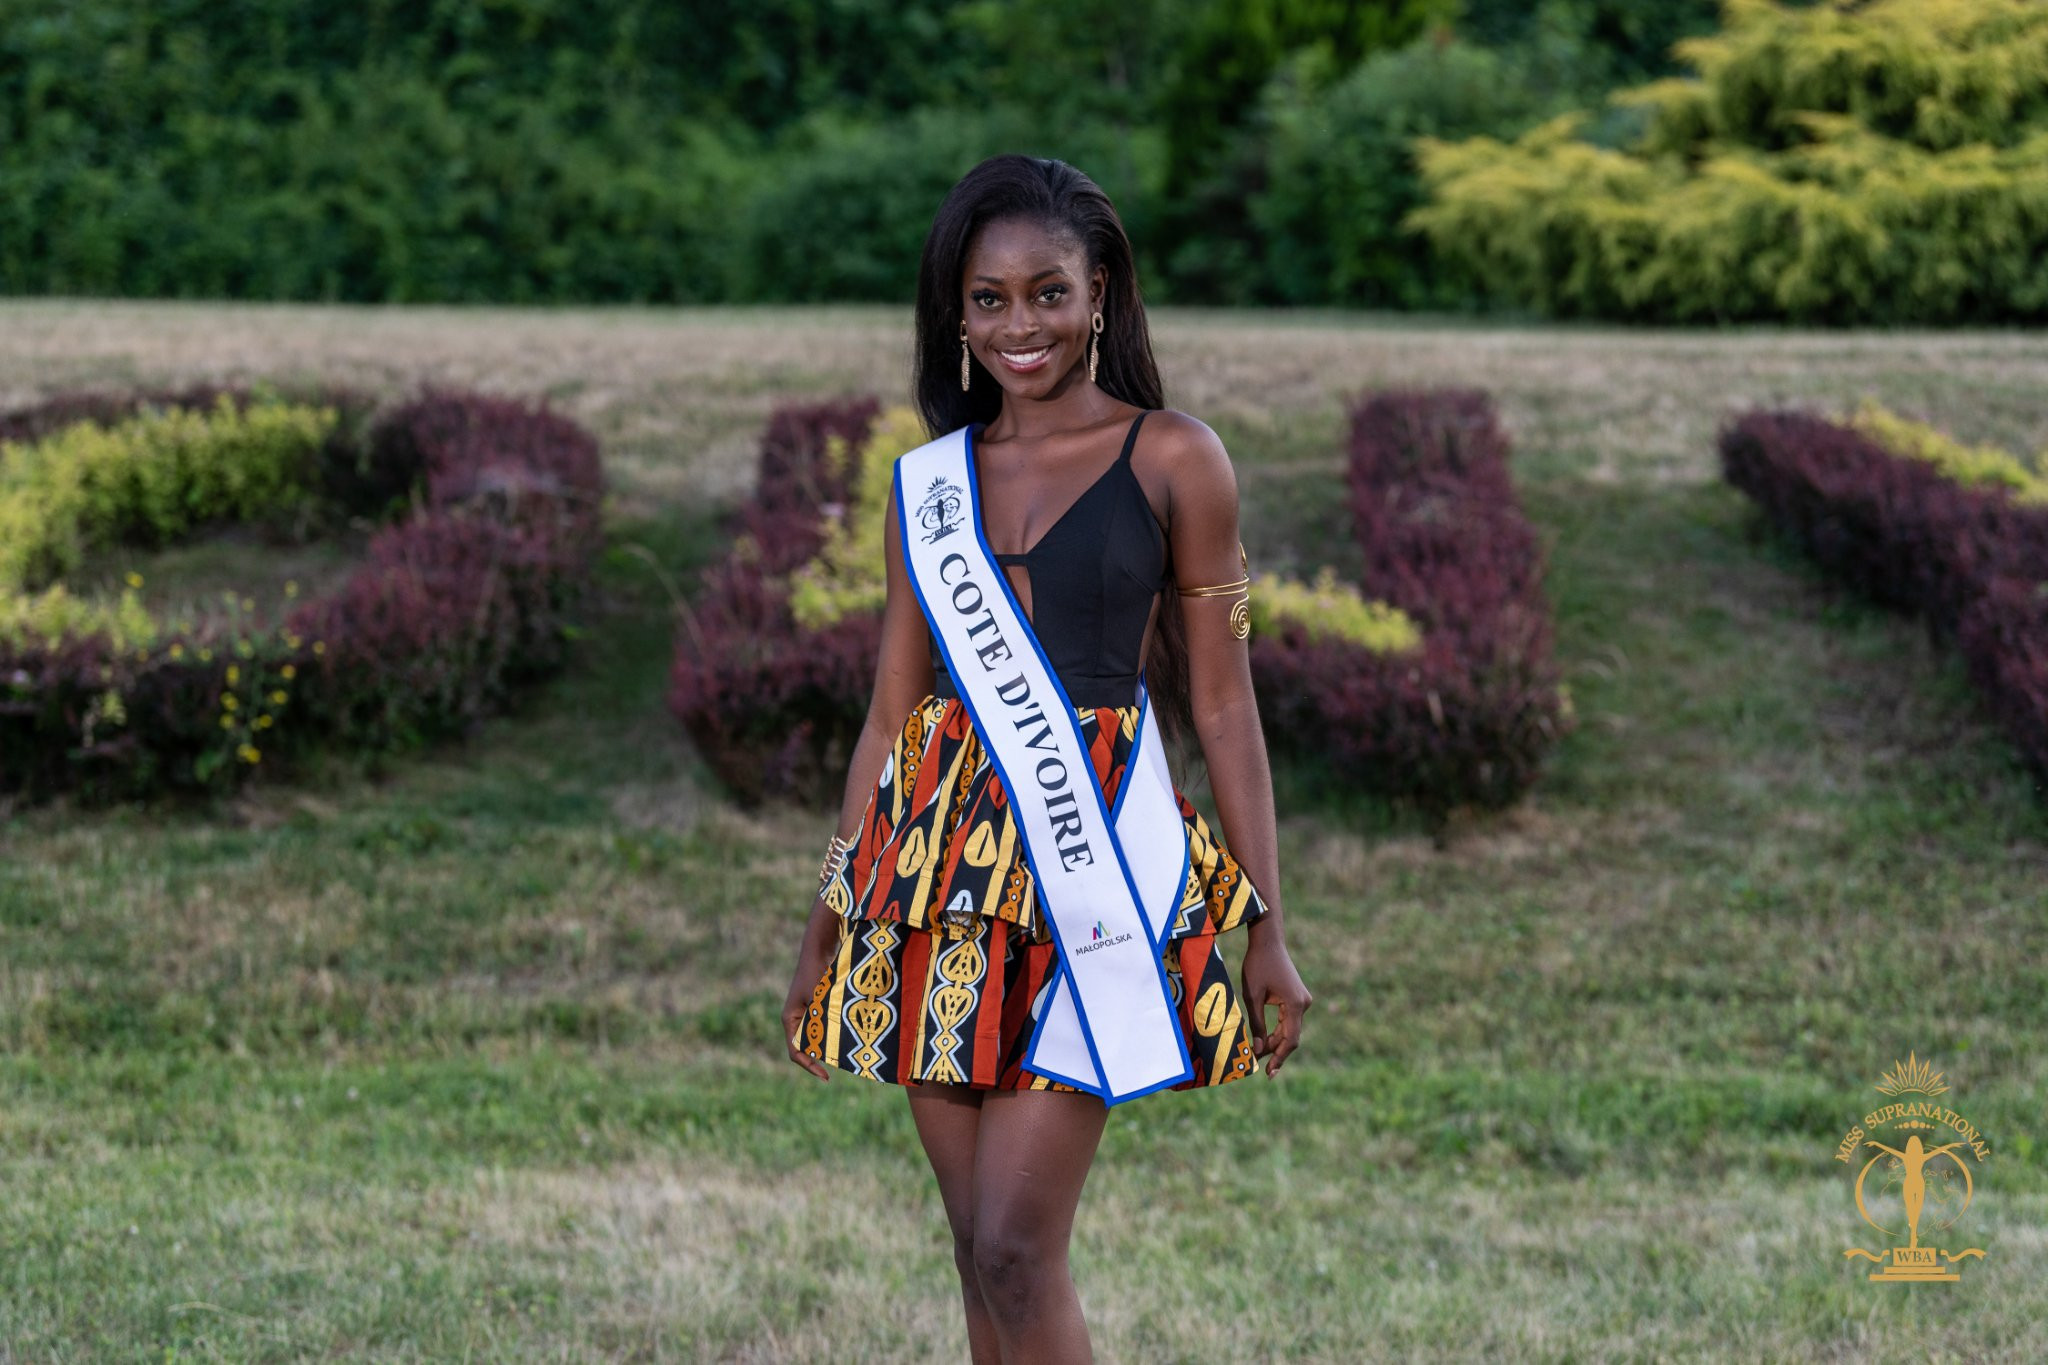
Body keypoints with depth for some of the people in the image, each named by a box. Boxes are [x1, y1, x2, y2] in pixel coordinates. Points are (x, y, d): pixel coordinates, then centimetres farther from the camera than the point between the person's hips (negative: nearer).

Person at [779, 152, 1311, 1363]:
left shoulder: (1174, 459, 1)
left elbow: (1222, 706, 1)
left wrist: (1269, 932, -3)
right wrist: (828, 922, 16)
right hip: (940, 852, 4)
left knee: (1018, 1250, -12)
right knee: (980, 1249, 6)